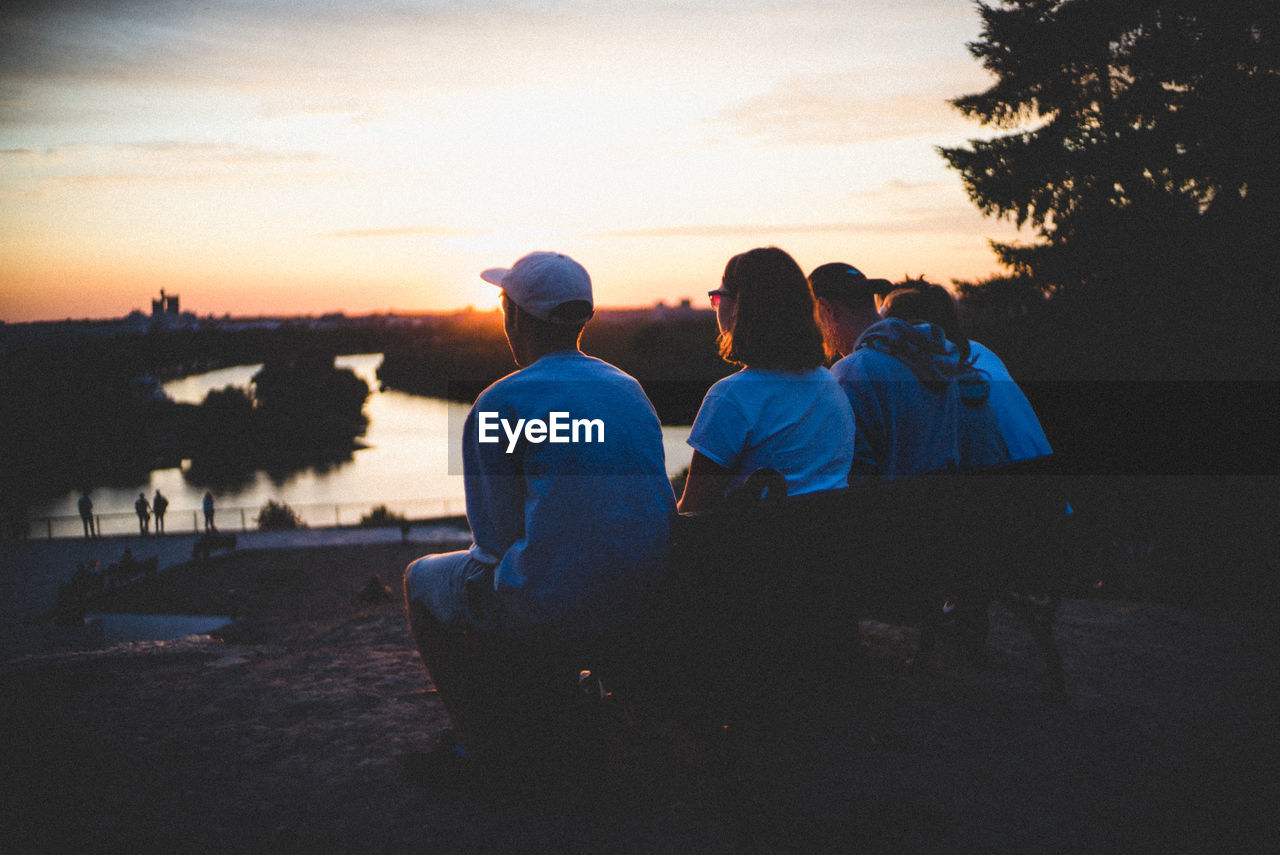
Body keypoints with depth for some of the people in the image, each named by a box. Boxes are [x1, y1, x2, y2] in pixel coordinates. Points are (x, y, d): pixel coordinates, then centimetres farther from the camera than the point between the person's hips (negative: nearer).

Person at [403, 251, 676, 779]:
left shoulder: (499, 404, -11)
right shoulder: (630, 389, 9)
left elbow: (497, 538, -7)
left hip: (552, 605, -7)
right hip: (644, 600, 7)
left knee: (424, 580, 21)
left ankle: (483, 741, 20)